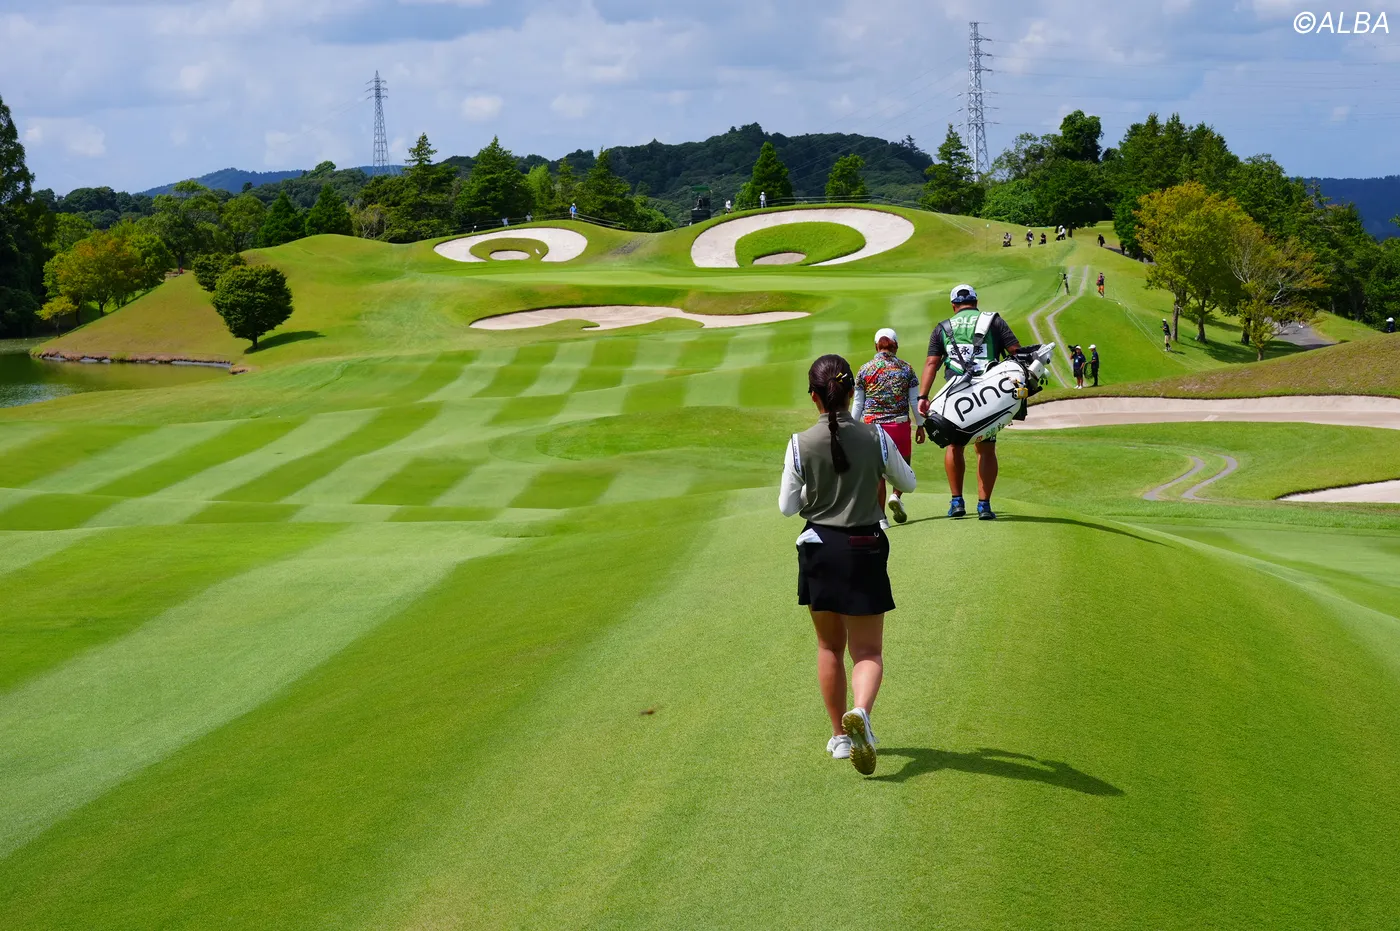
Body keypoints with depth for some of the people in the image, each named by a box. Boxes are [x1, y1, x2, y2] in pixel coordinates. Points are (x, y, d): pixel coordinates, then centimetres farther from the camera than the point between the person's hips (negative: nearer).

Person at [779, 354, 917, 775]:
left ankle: (840, 735, 25)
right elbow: (908, 483, 7)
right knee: (868, 650, 4)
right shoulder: (875, 438, -8)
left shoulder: (801, 444, -9)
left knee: (829, 646, 18)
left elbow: (787, 507, -3)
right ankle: (860, 711, -26)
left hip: (819, 548, 1)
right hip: (864, 550, -1)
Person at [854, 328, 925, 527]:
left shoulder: (865, 370, 3)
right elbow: (915, 401, 4)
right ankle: (896, 495, -7)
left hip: (872, 425, 1)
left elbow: (858, 404, 6)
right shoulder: (906, 368, 2)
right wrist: (920, 425, 13)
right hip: (899, 424, -1)